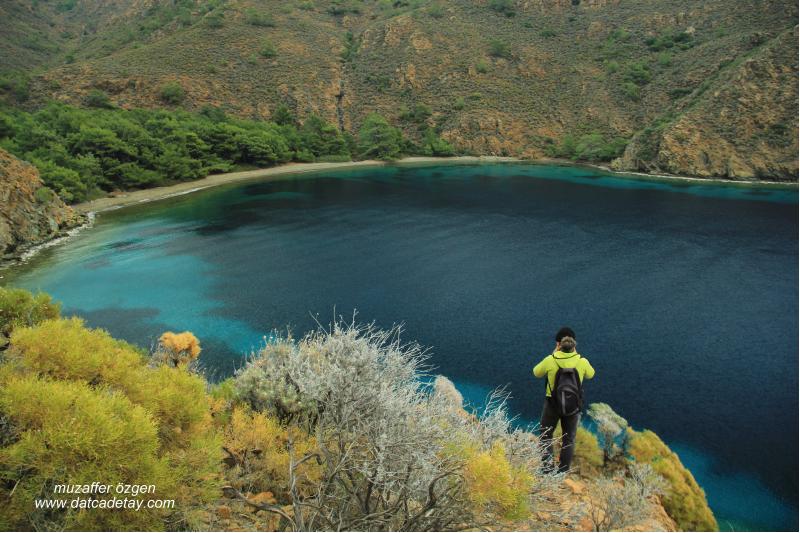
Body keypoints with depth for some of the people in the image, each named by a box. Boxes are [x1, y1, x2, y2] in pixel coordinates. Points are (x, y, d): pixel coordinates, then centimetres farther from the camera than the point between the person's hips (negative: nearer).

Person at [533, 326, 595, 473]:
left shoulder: (550, 360, -17)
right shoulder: (582, 361, -12)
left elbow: (537, 373, 2)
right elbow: (590, 374, 10)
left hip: (552, 404, -1)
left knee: (546, 435, 18)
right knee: (568, 439, 18)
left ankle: (548, 463, 2)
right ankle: (563, 471, 23)